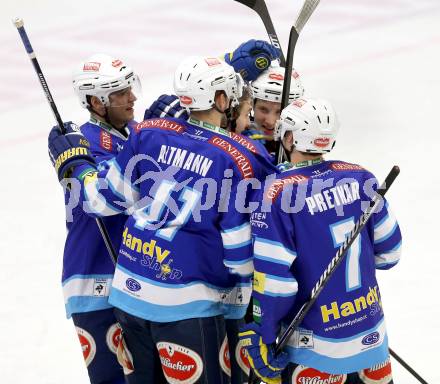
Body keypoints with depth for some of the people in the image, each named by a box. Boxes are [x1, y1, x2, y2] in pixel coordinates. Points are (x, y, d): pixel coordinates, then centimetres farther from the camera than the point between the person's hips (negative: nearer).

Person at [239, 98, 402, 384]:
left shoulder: (276, 194, -17)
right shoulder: (360, 178, -2)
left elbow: (273, 278, -18)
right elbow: (389, 250, 7)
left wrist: (261, 337, -7)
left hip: (317, 345, -5)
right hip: (372, 333, 5)